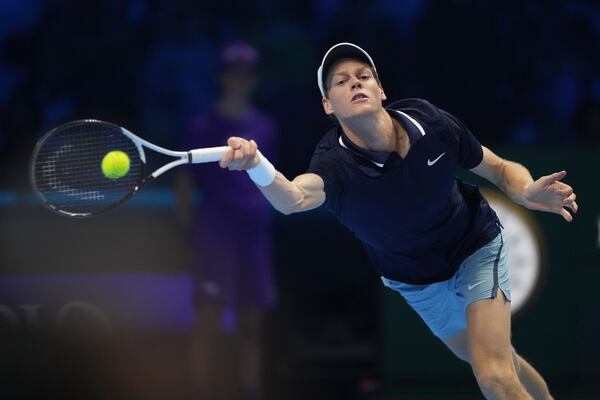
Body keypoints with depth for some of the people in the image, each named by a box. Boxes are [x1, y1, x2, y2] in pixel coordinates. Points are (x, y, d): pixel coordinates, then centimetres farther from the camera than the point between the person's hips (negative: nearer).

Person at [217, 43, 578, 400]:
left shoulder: (430, 121, -26)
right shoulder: (335, 164, -33)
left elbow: (500, 169, -10)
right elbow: (294, 197, -57)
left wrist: (526, 191, -34)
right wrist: (257, 166, -80)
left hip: (476, 249, -1)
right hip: (417, 282, 1)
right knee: (500, 361, 20)